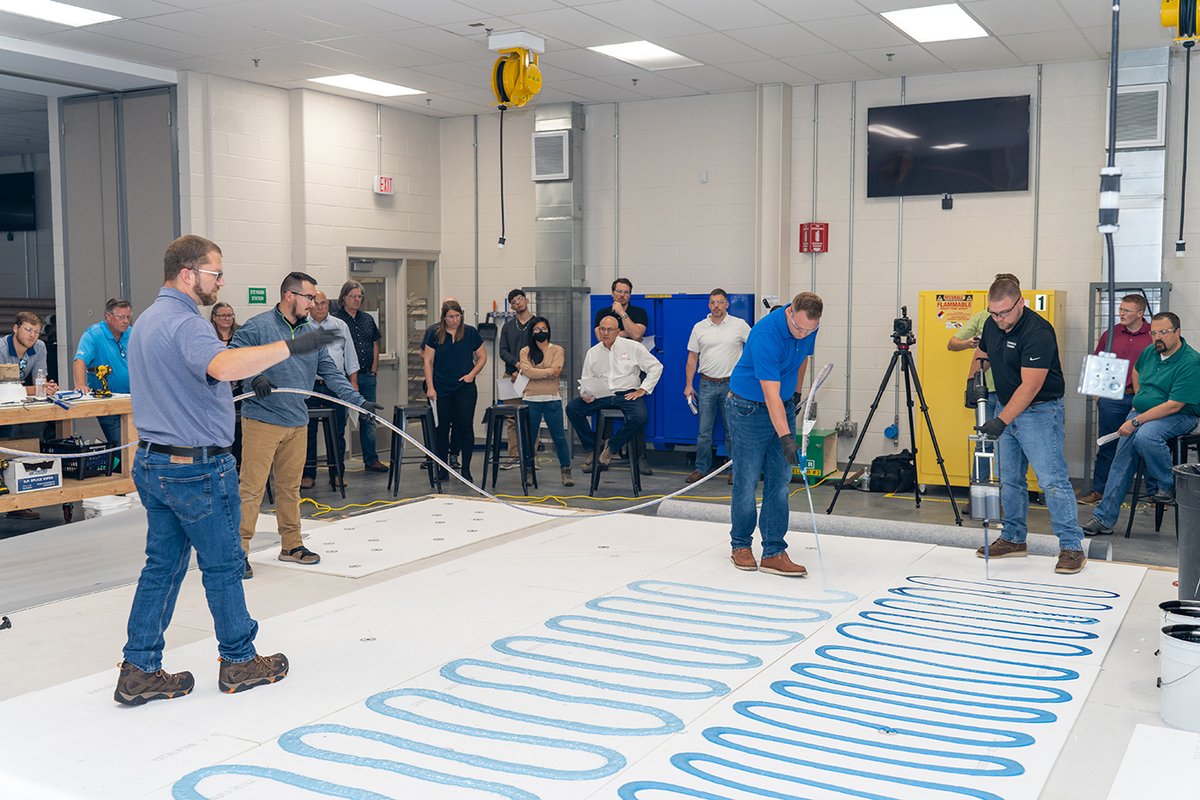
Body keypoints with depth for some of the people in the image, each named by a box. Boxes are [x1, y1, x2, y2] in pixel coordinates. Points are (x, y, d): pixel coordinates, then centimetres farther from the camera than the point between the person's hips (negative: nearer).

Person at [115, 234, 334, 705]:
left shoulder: (146, 321, 13)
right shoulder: (184, 323, -20)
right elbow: (223, 366, -40)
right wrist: (291, 347, -40)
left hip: (152, 463, 9)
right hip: (196, 467, -9)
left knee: (163, 565, 13)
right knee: (222, 566, 6)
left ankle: (139, 672, 15)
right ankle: (239, 662, 20)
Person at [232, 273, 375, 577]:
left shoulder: (313, 333, 12)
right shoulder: (257, 327, -7)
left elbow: (331, 373, 11)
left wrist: (359, 401, 3)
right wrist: (254, 378, -27)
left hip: (297, 423, 6)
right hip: (261, 421, -6)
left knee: (290, 487, 16)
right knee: (252, 487, -6)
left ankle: (292, 545, 26)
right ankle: (239, 550, 1)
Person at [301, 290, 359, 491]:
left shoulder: (340, 326, 11)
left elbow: (350, 356, 15)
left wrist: (353, 383, 9)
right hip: (309, 386, -2)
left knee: (337, 432, 5)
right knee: (308, 431, 2)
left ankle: (338, 473, 14)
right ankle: (308, 474, 10)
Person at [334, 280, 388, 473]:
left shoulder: (368, 319, 13)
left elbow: (375, 346, 17)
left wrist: (373, 370, 5)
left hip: (367, 376, 6)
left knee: (368, 419, 9)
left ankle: (371, 459, 16)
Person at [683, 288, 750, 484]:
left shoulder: (740, 325, 0)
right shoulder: (699, 327, 5)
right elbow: (692, 358, 7)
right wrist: (688, 385, 3)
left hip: (731, 384, -1)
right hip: (707, 385, 2)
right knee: (704, 431, 4)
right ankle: (701, 468, 13)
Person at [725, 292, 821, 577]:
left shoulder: (808, 328, -8)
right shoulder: (766, 334, -30)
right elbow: (771, 395, -34)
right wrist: (786, 438, -38)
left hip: (784, 406, 7)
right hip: (749, 408, -7)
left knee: (780, 481, 2)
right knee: (747, 481, 1)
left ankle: (774, 552, 4)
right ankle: (740, 545, 19)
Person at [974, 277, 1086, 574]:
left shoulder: (1037, 333, -23)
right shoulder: (992, 325, 2)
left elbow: (1030, 386, -27)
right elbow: (982, 353, 25)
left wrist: (1001, 421, -29)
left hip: (1039, 411, -8)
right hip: (1007, 407, 8)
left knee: (1052, 479, -11)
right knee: (1010, 479, 13)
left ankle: (1072, 547, -6)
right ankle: (1013, 539, 24)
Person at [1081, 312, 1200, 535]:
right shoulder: (1150, 352, 6)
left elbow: (1174, 406, -23)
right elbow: (1136, 370, 33)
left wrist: (1136, 422, -25)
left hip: (1179, 417, -7)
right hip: (1141, 411, 7)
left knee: (1145, 436, -37)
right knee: (1122, 456, -11)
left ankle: (1167, 486, -11)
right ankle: (1104, 517, -10)